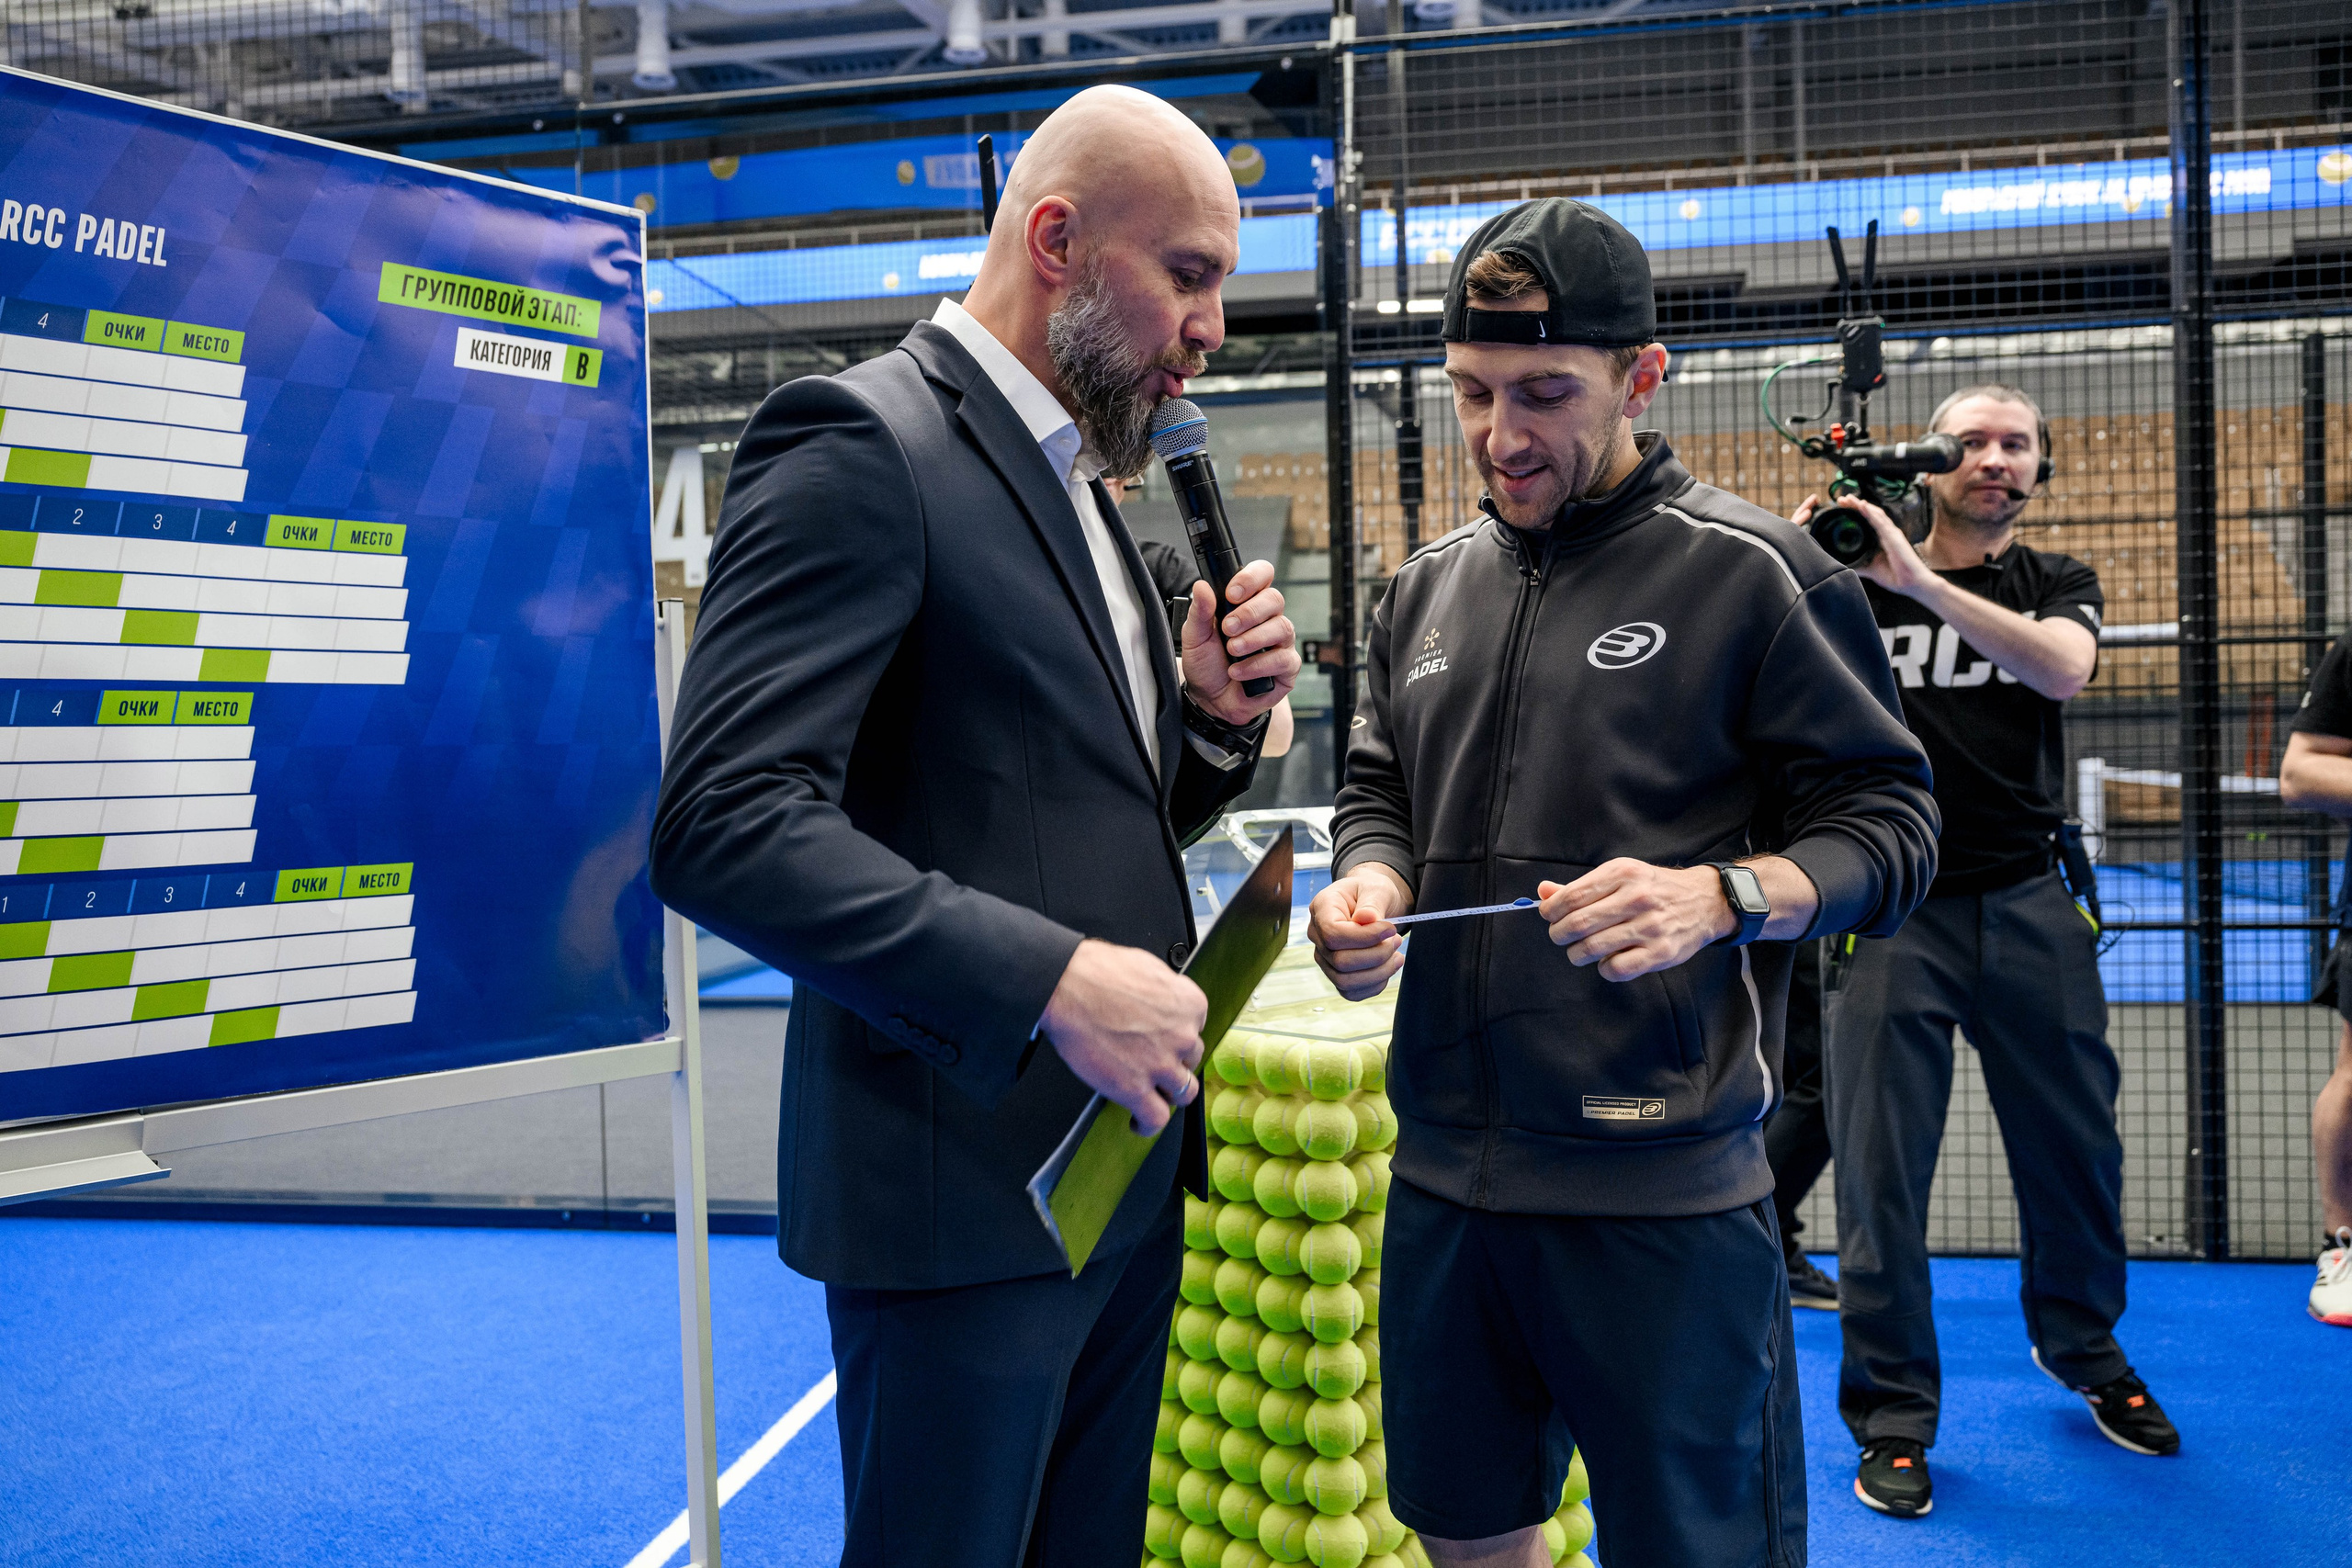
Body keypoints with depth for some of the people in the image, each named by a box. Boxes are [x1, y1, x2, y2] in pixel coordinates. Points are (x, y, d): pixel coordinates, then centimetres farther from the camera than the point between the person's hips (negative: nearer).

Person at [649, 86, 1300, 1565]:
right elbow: (723, 823, -23)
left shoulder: (1079, 486, 15)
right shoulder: (859, 444, -13)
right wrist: (1050, 981, -26)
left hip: (1123, 1167, 9)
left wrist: (1216, 717, 0)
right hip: (967, 1184, -8)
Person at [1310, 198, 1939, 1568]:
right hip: (1443, 1171, 6)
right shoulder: (1429, 586, 11)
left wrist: (1721, 893, -23)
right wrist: (1370, 880, -2)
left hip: (1665, 1191, -5)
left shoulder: (1752, 574, -6)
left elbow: (1886, 830, -5)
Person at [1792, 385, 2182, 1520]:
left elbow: (2062, 668, -15)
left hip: (2028, 906, 2)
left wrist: (1919, 580, -23)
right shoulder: (1854, 585, 4)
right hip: (1894, 911, -2)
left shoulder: (2056, 584, 8)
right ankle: (1892, 1413, 14)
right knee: (1881, 1168, -1)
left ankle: (2082, 1347, 40)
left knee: (2075, 1147, 13)